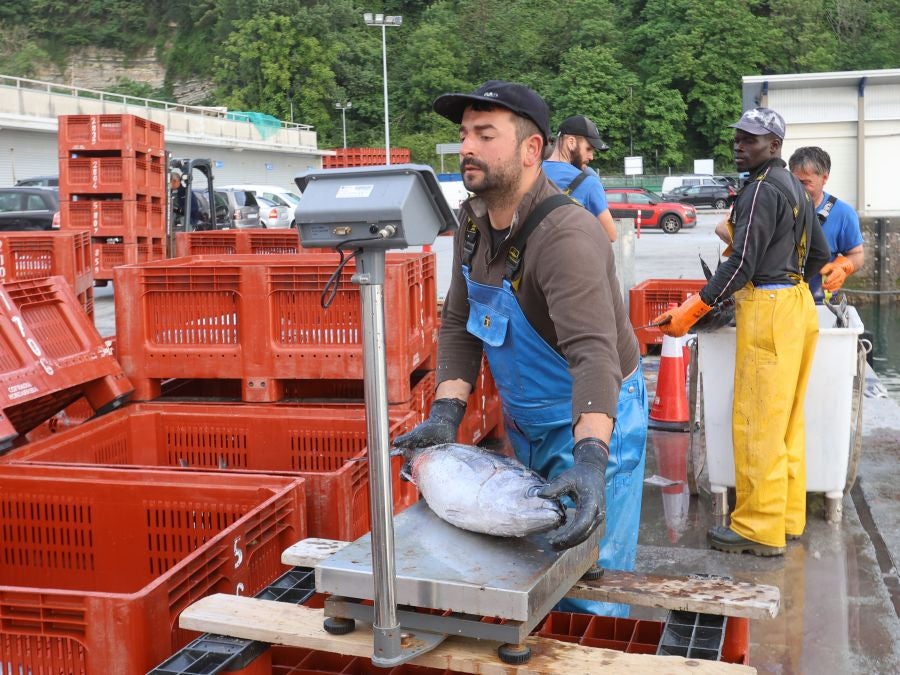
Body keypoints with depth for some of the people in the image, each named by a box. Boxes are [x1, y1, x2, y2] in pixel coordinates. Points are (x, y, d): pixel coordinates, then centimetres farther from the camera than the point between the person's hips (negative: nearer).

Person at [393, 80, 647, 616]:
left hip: (592, 418, -8)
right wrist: (447, 413, -12)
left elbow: (593, 352, -42)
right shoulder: (474, 221, -3)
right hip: (526, 421, 8)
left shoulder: (566, 235, -31)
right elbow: (459, 323, 0)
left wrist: (590, 460, -54)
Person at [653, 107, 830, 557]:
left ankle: (760, 529, -1)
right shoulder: (795, 188, 17)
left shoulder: (762, 189, -13)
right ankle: (788, 516, 22)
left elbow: (742, 263, -20)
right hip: (798, 303, 10)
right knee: (787, 418, 14)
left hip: (767, 309, -10)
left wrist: (693, 310, -18)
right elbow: (818, 254, 22)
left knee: (757, 423, -6)